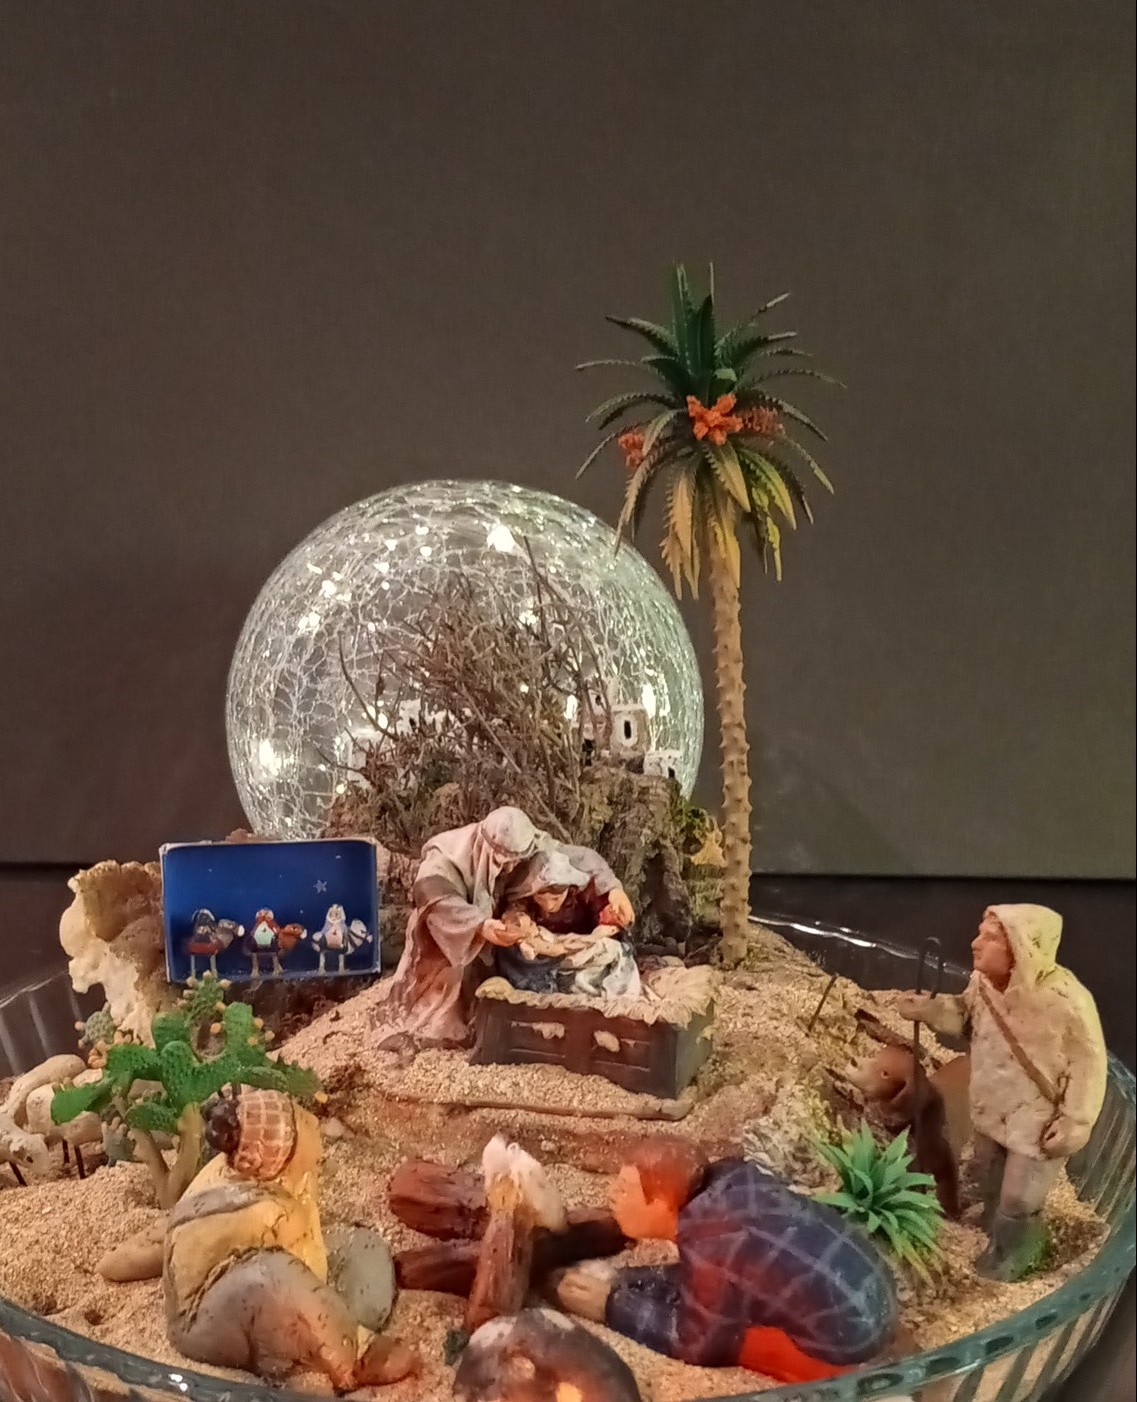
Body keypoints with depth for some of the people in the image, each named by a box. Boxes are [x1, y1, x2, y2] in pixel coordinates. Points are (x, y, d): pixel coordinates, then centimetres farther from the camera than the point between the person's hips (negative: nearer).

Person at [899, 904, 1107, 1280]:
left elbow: (1088, 1064, -21)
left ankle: (1008, 1256, 41)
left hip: (1038, 1120, -6)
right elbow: (966, 1014, 6)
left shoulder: (1067, 1002, -35)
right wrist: (928, 1009, -13)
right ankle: (1001, 1239, 55)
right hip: (991, 1107, 6)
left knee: (1018, 1200, 10)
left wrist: (1074, 1124, -18)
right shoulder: (984, 982, -17)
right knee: (989, 1180, 27)